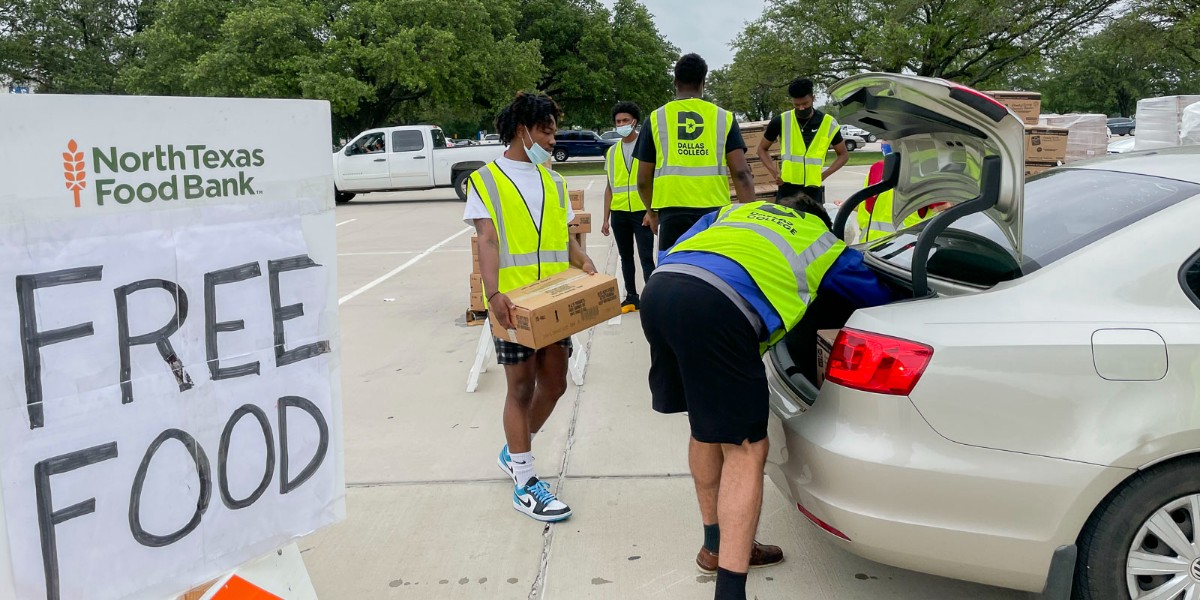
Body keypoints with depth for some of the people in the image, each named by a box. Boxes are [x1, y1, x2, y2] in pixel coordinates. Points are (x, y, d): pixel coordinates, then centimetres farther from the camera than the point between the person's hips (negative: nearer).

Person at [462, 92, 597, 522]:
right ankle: (525, 484, 10)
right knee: (522, 387, 0)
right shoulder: (485, 181, -1)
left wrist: (588, 270, -4)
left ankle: (515, 451, 34)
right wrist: (494, 294, -25)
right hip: (513, 304, -6)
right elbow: (487, 241, -11)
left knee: (553, 385, 10)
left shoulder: (553, 182, 16)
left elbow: (565, 240, 14)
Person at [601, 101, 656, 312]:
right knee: (626, 257, 12)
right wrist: (606, 218, 10)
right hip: (619, 213, 5)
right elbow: (609, 187, 14)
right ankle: (631, 298, 21)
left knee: (646, 257, -5)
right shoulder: (612, 152, 11)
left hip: (642, 211, -5)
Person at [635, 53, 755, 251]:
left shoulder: (657, 118, 8)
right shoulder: (724, 118, 8)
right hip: (715, 213, 1)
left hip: (673, 212, 0)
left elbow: (643, 179, 10)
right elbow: (741, 173, -1)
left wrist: (652, 211, 27)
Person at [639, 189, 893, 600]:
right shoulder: (825, 245, 28)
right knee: (745, 450, 5)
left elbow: (669, 255, 30)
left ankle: (717, 546, 39)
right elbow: (881, 301, 38)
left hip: (658, 288, 6)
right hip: (718, 307, -6)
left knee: (706, 430, 24)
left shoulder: (737, 210, 39)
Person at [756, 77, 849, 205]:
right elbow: (762, 149, 15)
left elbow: (843, 155, 13)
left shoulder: (828, 124, 2)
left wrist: (824, 174, -2)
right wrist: (774, 173, 0)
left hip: (813, 190, 0)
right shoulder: (780, 122, 2)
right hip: (787, 189, 0)